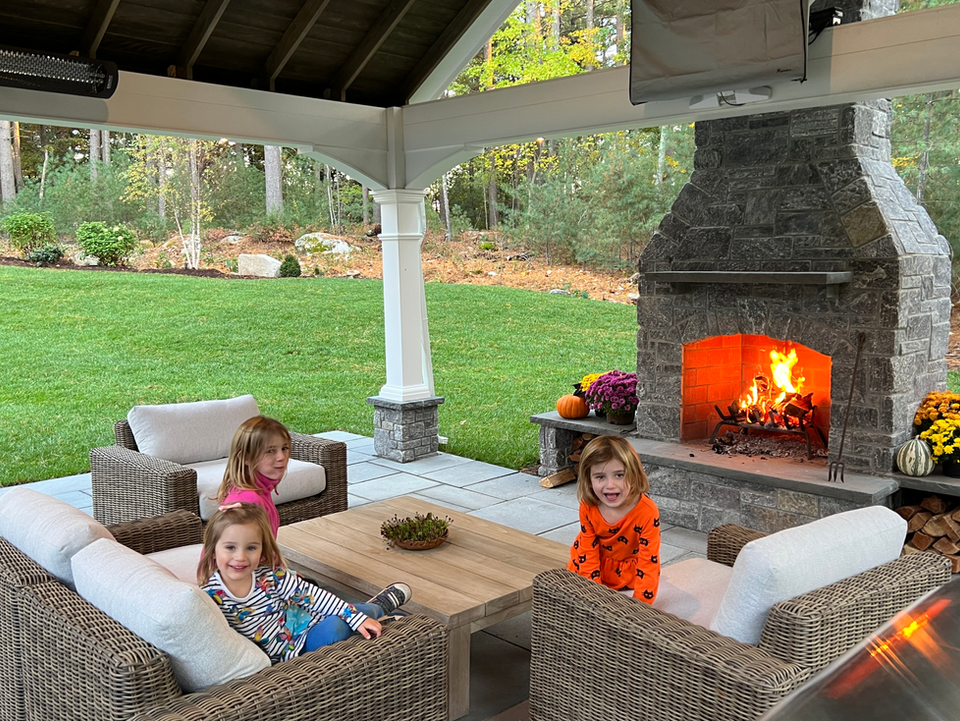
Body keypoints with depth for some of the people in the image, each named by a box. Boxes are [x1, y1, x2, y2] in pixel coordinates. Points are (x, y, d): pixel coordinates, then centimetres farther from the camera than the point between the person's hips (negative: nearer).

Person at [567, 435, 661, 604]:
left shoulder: (647, 512, -35)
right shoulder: (588, 508, -24)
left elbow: (648, 561, -31)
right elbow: (588, 554, -15)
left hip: (631, 571, -2)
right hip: (598, 569, 2)